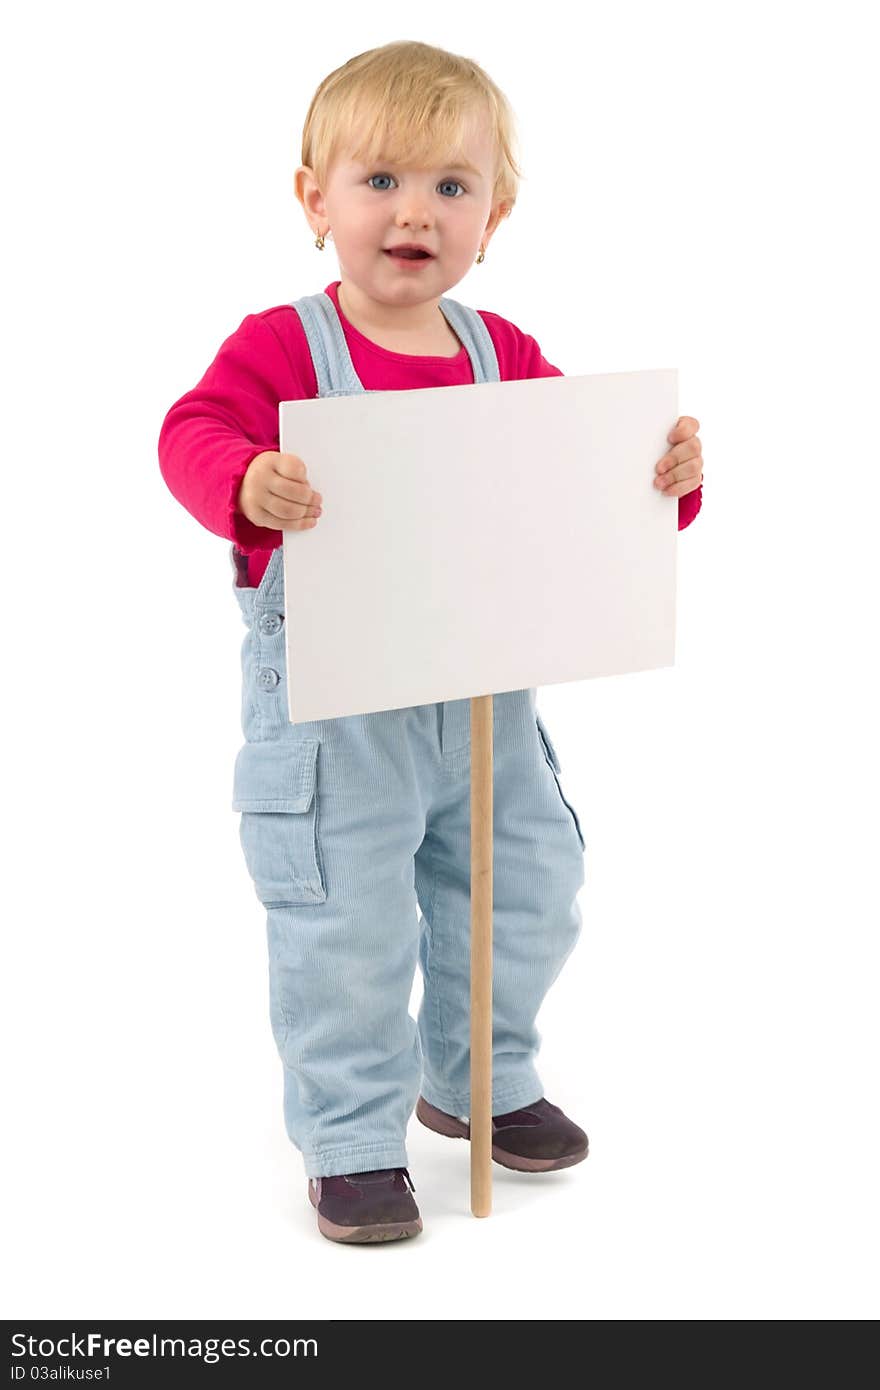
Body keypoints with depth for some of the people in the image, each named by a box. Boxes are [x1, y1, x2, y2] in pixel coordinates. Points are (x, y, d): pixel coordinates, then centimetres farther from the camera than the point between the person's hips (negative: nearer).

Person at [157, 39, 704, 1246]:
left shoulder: (505, 356, 4)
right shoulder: (282, 347, -12)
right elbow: (194, 434, -24)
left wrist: (669, 474, -12)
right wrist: (249, 485, -44)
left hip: (481, 692, 6)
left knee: (526, 896, 16)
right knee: (347, 925, -1)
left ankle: (476, 1080, 40)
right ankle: (353, 1138, 17)